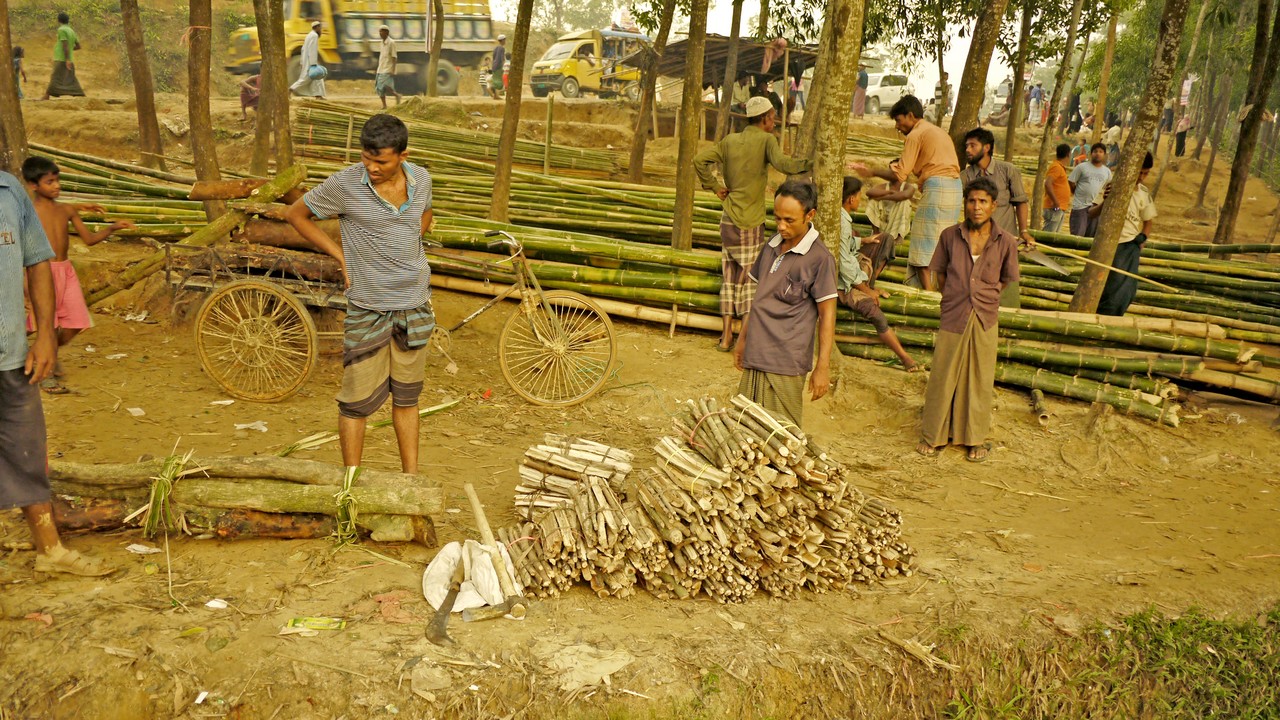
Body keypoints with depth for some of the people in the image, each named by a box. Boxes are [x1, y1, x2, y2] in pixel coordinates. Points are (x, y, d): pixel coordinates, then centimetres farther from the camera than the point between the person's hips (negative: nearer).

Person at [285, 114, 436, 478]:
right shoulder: (345, 184, -14)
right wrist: (341, 254, -3)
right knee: (358, 401, 0)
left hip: (415, 305, 4)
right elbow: (296, 214, 1)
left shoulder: (420, 178, -1)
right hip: (368, 309, -3)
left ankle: (411, 478, 26)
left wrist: (408, 253, 9)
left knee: (406, 396, 14)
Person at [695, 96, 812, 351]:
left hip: (729, 220, 5)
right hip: (752, 223, -5)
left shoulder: (730, 140, 7)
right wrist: (810, 164, -19)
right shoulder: (766, 139, -8)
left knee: (730, 277, 12)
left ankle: (726, 335, 13)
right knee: (749, 279, 4)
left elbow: (700, 159, 2)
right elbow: (782, 163, -25)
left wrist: (714, 186, 6)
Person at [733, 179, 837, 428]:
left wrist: (823, 367, -13)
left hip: (785, 364, -7)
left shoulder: (819, 258, -11)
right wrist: (742, 339, 22)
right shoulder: (772, 246, 10)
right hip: (755, 356, 7)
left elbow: (827, 315, -10)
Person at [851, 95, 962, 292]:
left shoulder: (916, 134, -2)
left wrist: (871, 172, 3)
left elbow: (900, 175, -8)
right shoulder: (939, 131, 24)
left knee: (923, 248, -4)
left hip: (936, 188, -9)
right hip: (955, 187, 9)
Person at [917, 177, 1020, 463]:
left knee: (979, 380, 10)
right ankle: (934, 435, 22)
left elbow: (1005, 280, 9)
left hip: (985, 320, 0)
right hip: (953, 318, 0)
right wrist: (954, 300, 10)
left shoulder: (1006, 242, -5)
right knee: (942, 377, 6)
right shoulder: (950, 236, -4)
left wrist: (985, 298, 11)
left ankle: (975, 438, 25)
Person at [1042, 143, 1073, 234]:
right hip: (1055, 208, -10)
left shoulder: (1060, 167, 18)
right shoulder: (1056, 167, -12)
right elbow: (1047, 184, -24)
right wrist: (1056, 202, -23)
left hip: (1060, 209, 10)